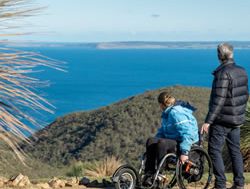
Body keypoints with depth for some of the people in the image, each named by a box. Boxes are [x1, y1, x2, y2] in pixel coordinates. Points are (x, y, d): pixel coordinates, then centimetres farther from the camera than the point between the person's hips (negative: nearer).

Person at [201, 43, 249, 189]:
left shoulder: (223, 73, -18)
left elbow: (219, 100, -23)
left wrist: (208, 121, -22)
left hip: (222, 120, -8)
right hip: (237, 119, 8)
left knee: (215, 150, 0)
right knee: (235, 150, 14)